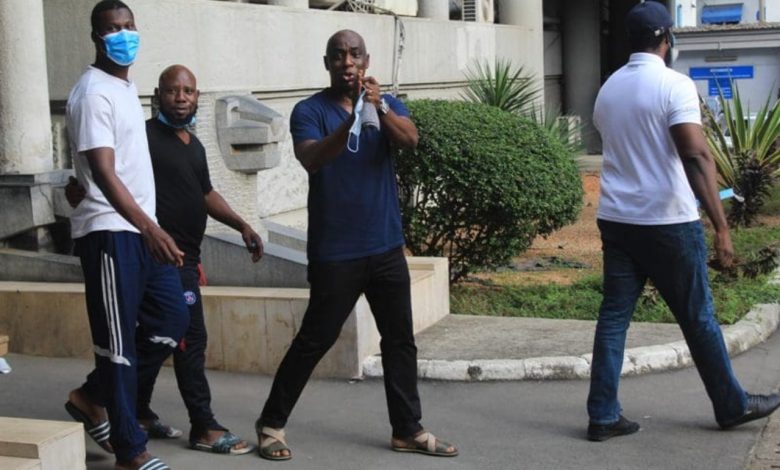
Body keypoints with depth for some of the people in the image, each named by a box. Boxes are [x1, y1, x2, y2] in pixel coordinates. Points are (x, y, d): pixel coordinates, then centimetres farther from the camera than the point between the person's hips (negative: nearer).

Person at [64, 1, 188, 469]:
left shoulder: (127, 87, 16)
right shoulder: (93, 93, -13)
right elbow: (102, 173, -24)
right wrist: (150, 228, -35)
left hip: (141, 229, 9)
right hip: (110, 232, -9)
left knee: (172, 319, 9)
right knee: (118, 339, -2)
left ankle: (93, 397, 22)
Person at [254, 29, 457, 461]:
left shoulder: (387, 105, 6)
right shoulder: (309, 111, -5)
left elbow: (410, 140, -14)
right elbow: (312, 160, -22)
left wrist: (379, 107, -32)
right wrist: (350, 120, -37)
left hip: (386, 246, 5)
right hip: (334, 252, -4)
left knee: (400, 340, 8)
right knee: (314, 340, 1)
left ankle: (408, 430, 18)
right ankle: (271, 423, 14)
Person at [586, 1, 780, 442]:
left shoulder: (608, 88, 10)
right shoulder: (675, 85, -12)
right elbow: (697, 156, -23)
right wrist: (721, 224, -25)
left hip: (616, 219, 6)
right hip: (668, 222, -6)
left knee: (614, 315, 7)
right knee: (698, 317, 7)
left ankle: (604, 415, 6)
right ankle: (733, 406, 23)